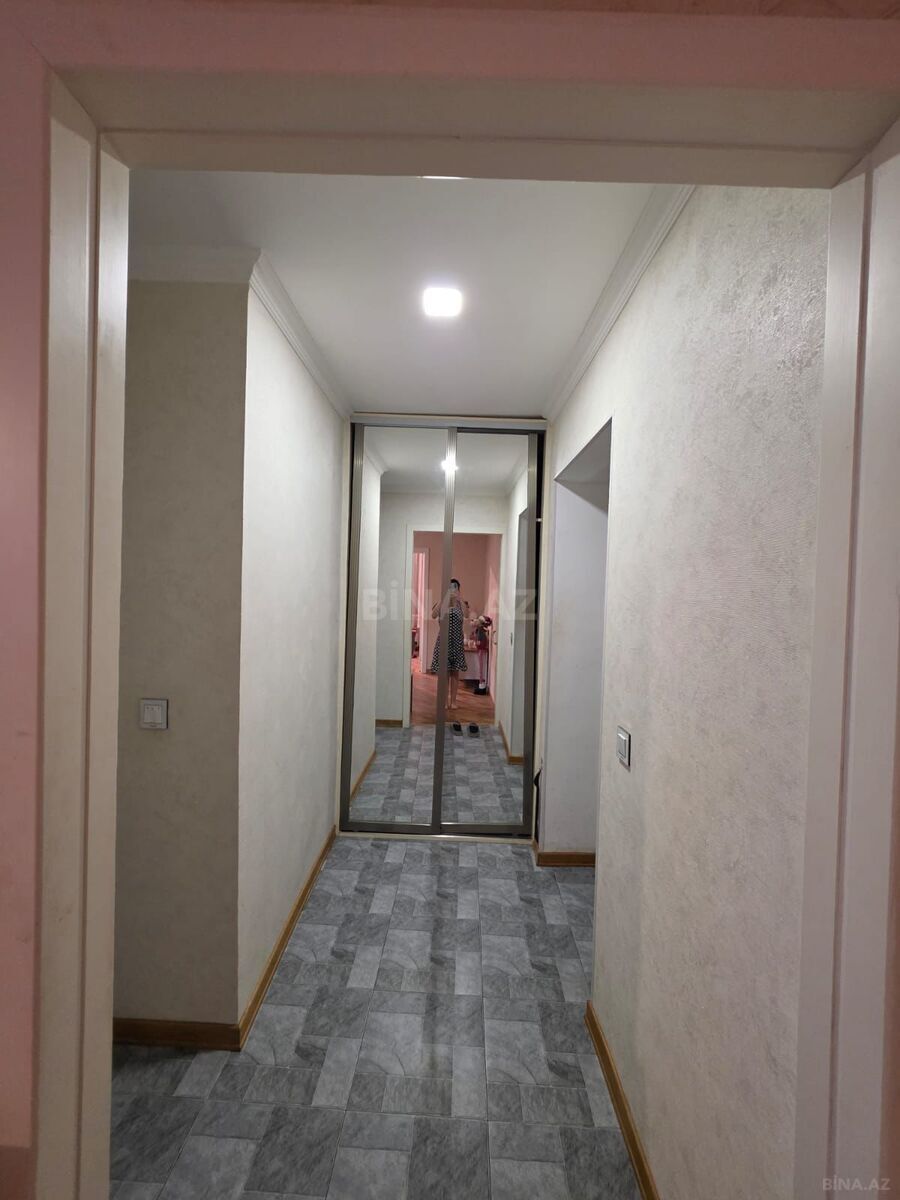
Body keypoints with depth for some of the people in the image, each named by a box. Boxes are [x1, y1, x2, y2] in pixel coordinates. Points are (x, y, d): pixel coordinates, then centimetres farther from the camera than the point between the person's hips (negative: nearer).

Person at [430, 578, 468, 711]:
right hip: (444, 639, 0)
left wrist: (459, 598, -18)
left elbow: (465, 614, -19)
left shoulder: (461, 603, 3)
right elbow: (434, 615, -18)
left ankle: (453, 700, 16)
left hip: (456, 640, 1)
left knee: (455, 671, 6)